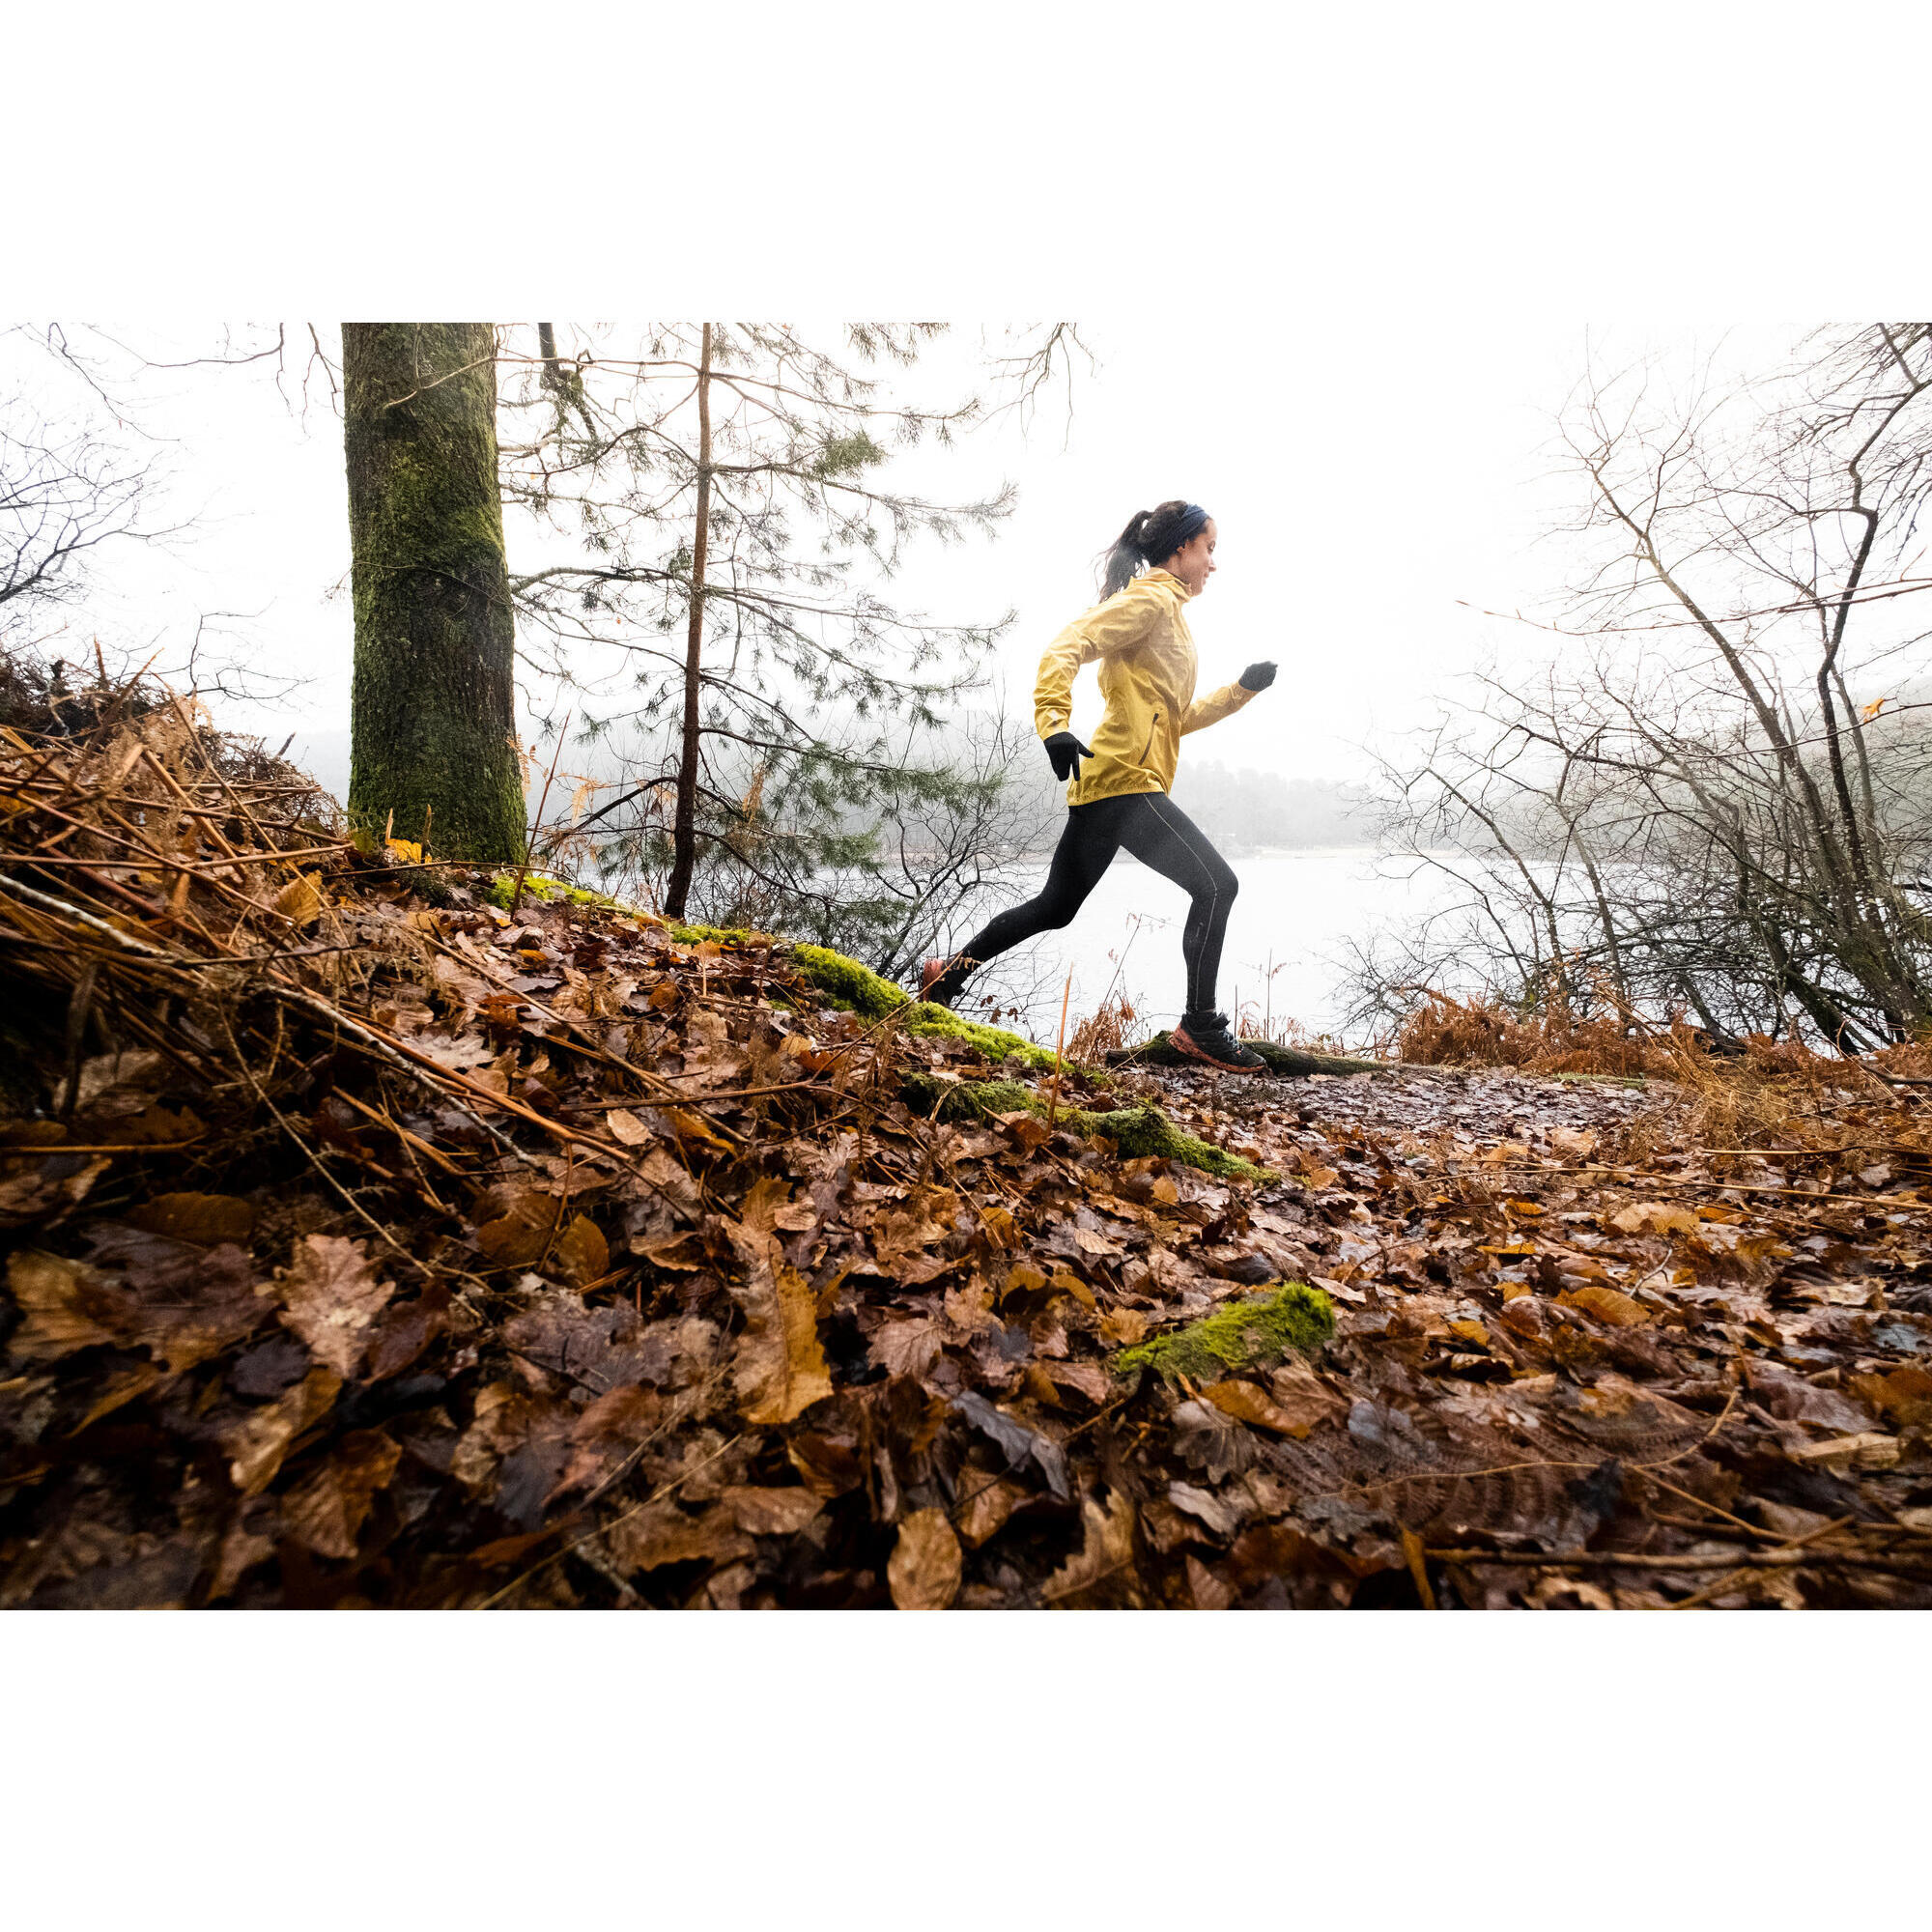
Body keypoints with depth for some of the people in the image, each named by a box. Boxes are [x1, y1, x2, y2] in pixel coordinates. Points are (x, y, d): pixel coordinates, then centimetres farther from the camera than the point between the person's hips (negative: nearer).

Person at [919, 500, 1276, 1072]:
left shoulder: (1168, 610, 28)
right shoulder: (1151, 598, -3)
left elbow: (1179, 718, 29)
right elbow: (1068, 647, -17)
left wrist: (1243, 688, 21)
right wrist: (1055, 724, -31)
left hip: (1103, 787, 10)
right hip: (1125, 778, -10)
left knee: (1055, 907, 14)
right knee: (1215, 883, -11)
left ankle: (950, 972, 22)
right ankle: (1200, 1027, -6)